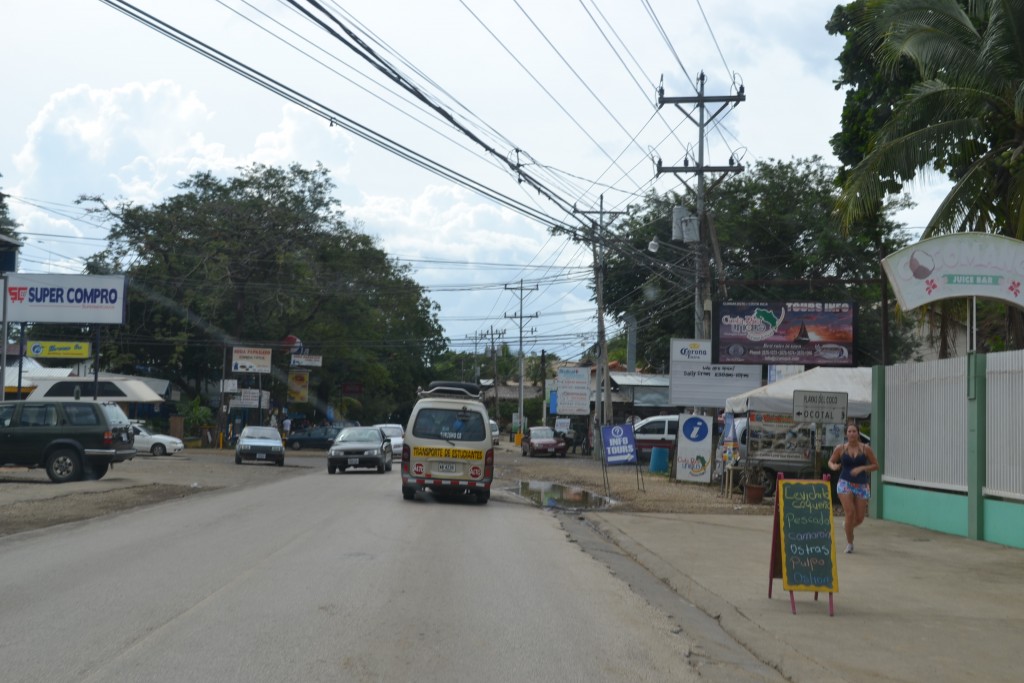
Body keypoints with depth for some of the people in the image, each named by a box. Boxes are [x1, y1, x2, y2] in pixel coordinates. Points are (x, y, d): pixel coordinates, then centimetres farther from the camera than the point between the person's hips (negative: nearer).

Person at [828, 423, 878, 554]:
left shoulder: (865, 449, -2)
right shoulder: (840, 448, 0)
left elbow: (875, 465, 2)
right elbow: (830, 461, 12)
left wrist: (861, 468, -14)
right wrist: (833, 466, -12)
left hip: (861, 485, 1)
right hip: (845, 483, -1)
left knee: (860, 517, 2)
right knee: (850, 512, -15)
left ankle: (847, 525, 39)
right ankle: (849, 543, 3)